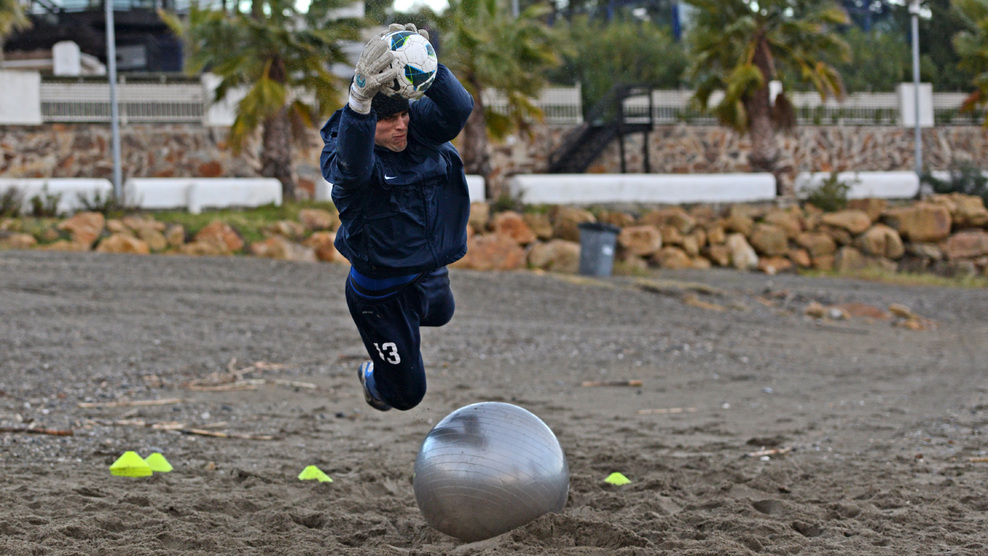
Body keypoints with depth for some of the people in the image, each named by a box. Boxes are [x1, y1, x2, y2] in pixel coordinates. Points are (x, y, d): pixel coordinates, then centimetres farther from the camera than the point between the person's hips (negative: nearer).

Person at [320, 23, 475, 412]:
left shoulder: (419, 128, -13)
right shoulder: (342, 159, -28)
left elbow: (458, 110, -34)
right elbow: (352, 163, -54)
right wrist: (361, 98, -73)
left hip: (430, 277, 6)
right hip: (380, 293, -6)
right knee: (407, 391, 12)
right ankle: (373, 379, 48)